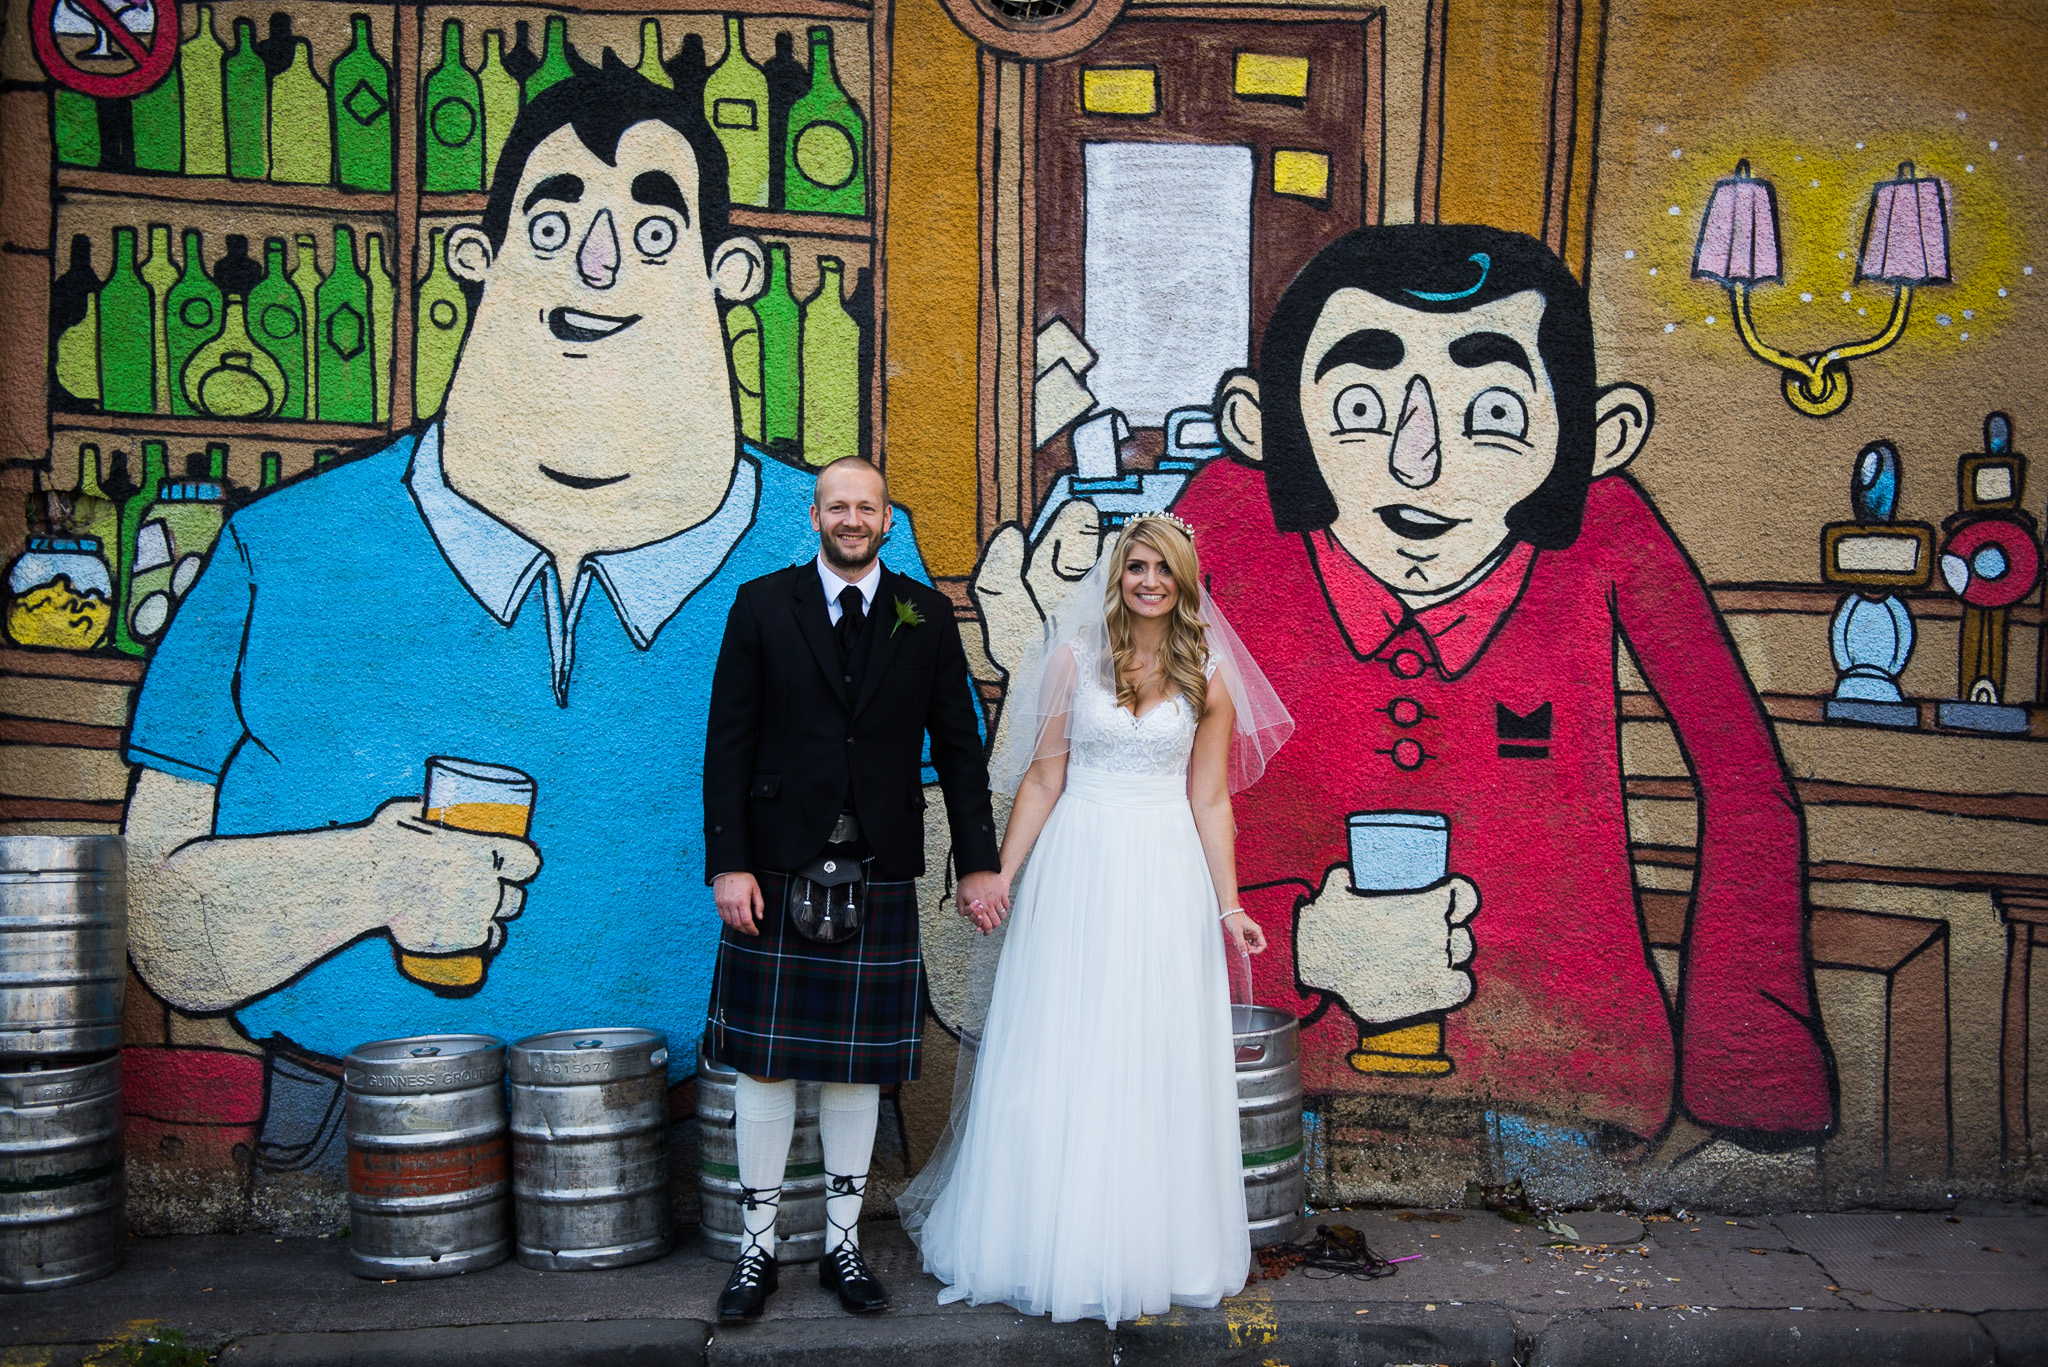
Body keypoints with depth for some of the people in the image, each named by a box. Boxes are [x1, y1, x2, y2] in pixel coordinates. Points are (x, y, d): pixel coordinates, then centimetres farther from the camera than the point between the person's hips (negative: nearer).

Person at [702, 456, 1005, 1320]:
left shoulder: (927, 616, 6)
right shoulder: (762, 605, 2)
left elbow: (958, 745, 7)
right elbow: (728, 741, -1)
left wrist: (977, 862, 3)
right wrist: (728, 862, -8)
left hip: (879, 875, 1)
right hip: (777, 867, -1)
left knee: (858, 1065, 9)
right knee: (763, 1060, 4)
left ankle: (842, 1245, 24)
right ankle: (758, 1248, 19)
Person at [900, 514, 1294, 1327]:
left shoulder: (1207, 675, 4)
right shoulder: (1076, 657, 1)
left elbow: (1209, 801, 5)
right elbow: (1042, 779, 1)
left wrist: (1228, 905, 0)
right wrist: (1001, 874, -5)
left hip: (1167, 876, 1)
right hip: (1078, 869, -1)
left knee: (1157, 1062, 6)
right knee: (1061, 1058, 4)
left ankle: (1144, 1252, 21)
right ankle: (1057, 1248, 19)